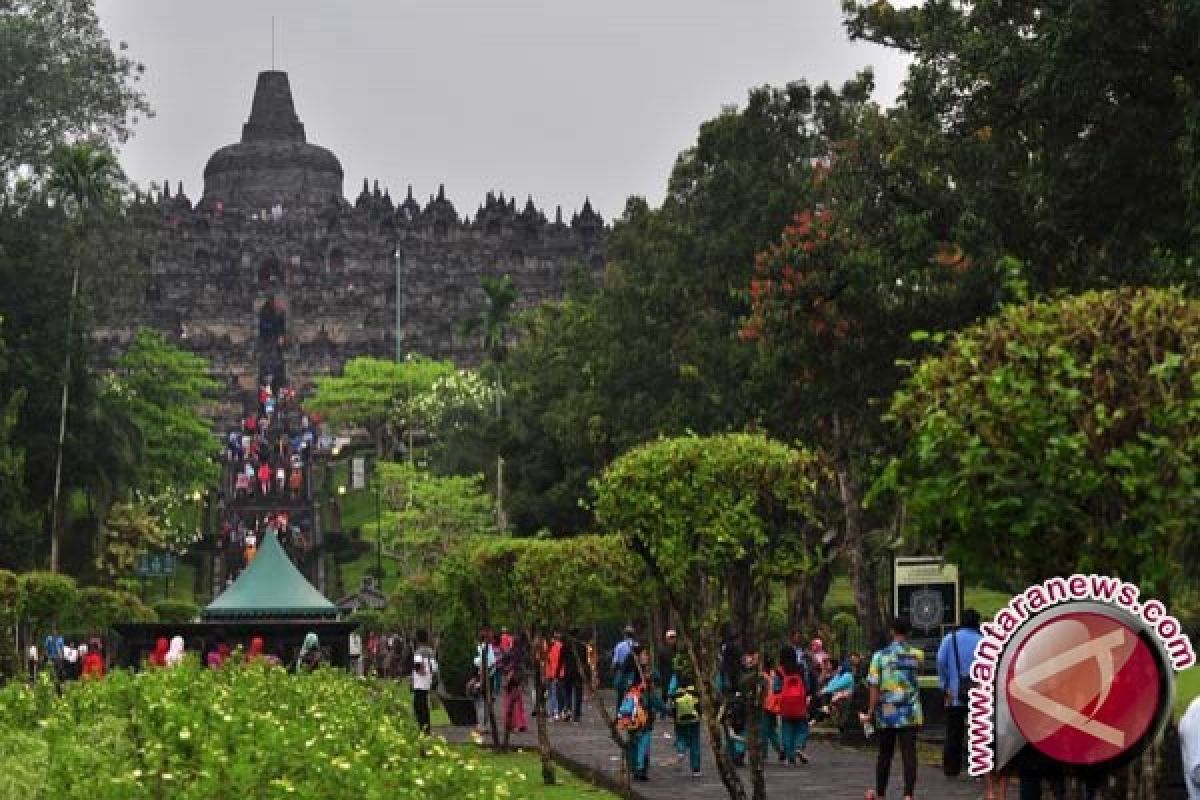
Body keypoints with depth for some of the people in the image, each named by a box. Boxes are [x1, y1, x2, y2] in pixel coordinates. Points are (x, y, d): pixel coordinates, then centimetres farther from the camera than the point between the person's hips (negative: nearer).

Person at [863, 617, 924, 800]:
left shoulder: (880, 656, -5)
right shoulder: (916, 654, -2)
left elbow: (874, 687, -7)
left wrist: (870, 712, -1)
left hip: (887, 713, 0)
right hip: (910, 713, 0)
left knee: (885, 754, 14)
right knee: (909, 754, -4)